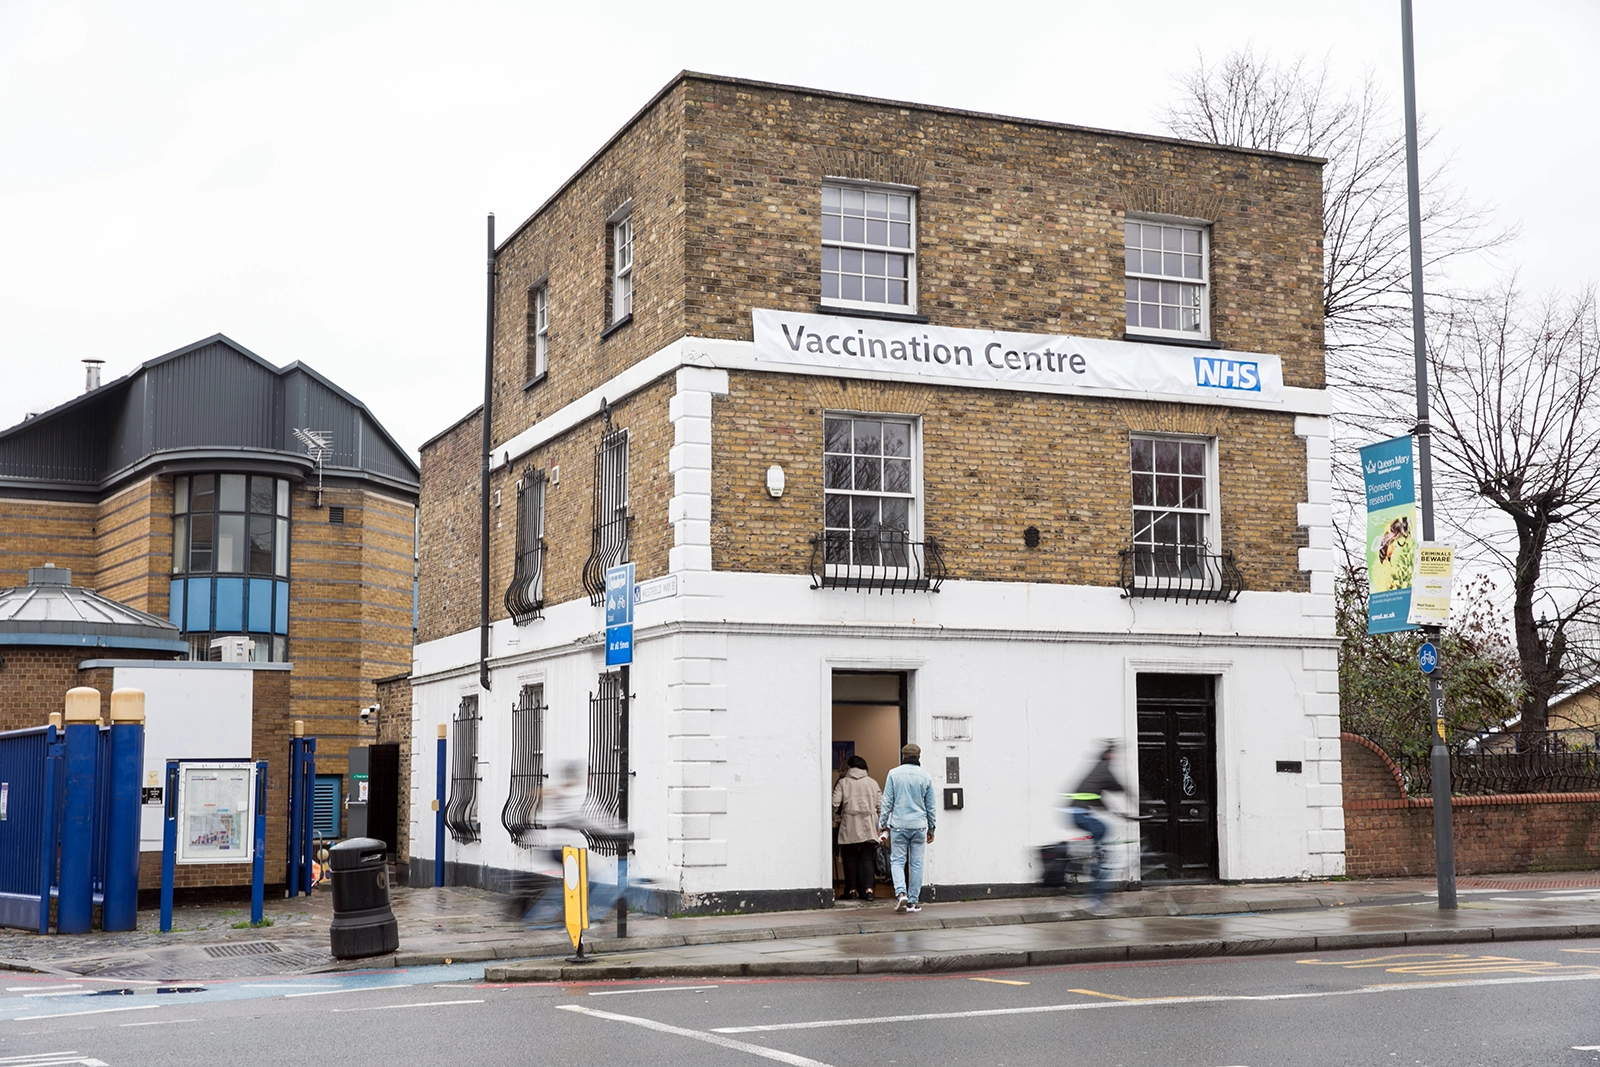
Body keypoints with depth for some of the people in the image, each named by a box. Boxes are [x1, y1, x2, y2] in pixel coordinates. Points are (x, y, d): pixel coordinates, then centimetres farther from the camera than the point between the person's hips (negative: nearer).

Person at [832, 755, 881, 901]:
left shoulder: (843, 782, 1)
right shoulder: (872, 783, 8)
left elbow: (835, 803, -7)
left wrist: (835, 817, 10)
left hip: (849, 825, -2)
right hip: (869, 827, 2)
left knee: (850, 858, 7)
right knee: (867, 858, 2)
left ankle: (852, 890, 10)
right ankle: (868, 889, -10)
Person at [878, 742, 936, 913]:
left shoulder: (894, 774, -2)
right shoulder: (925, 777, 4)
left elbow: (887, 802, -3)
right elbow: (930, 806, 9)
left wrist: (882, 824, 4)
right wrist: (931, 829, 18)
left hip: (899, 825, -2)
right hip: (919, 826, 2)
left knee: (897, 860, 5)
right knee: (917, 864, 7)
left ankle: (901, 893, -16)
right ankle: (913, 901, 7)